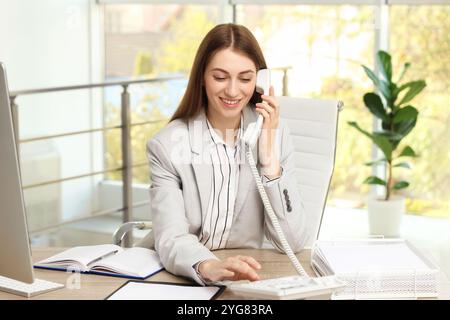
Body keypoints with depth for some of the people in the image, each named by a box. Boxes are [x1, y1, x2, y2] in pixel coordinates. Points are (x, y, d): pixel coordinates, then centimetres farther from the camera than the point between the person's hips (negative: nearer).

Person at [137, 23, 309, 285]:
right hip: (180, 277, -1)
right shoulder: (167, 145, -8)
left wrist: (269, 161, -17)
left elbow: (294, 242, -7)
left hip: (246, 281, 2)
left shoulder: (276, 134, -2)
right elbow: (171, 240, -18)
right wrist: (209, 267, -38)